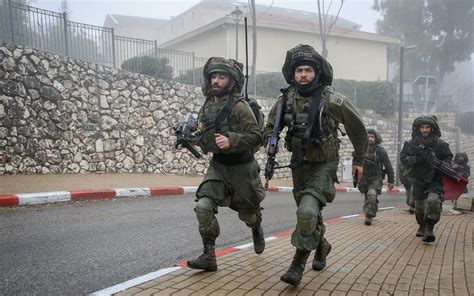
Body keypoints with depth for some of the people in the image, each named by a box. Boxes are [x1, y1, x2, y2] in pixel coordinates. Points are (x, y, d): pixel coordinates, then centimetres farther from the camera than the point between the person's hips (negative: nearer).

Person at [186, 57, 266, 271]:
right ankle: (208, 257, -6)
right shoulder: (207, 107, 3)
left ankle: (257, 228, 51)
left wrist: (231, 141, -34)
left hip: (242, 168, -4)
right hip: (217, 166, 4)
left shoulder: (240, 107, -17)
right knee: (203, 206, -17)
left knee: (247, 213, 15)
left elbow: (256, 137, -22)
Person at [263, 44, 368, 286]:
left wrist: (358, 160, 2)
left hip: (324, 165, -5)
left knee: (307, 211, -24)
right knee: (308, 213, 19)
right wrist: (270, 143, -14)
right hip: (299, 164, 5)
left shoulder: (331, 100, -18)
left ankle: (298, 263, -5)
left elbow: (357, 128, -4)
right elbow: (270, 127, 8)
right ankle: (321, 246, 48)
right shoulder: (286, 99, -7)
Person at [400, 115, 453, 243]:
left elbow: (449, 157, 5)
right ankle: (422, 226, 37)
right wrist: (417, 159, -26)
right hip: (418, 180, 2)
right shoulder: (412, 143, -6)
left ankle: (429, 229, -20)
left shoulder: (440, 144, -6)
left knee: (433, 200, -26)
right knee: (419, 207, 12)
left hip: (435, 181, -2)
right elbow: (403, 157, -9)